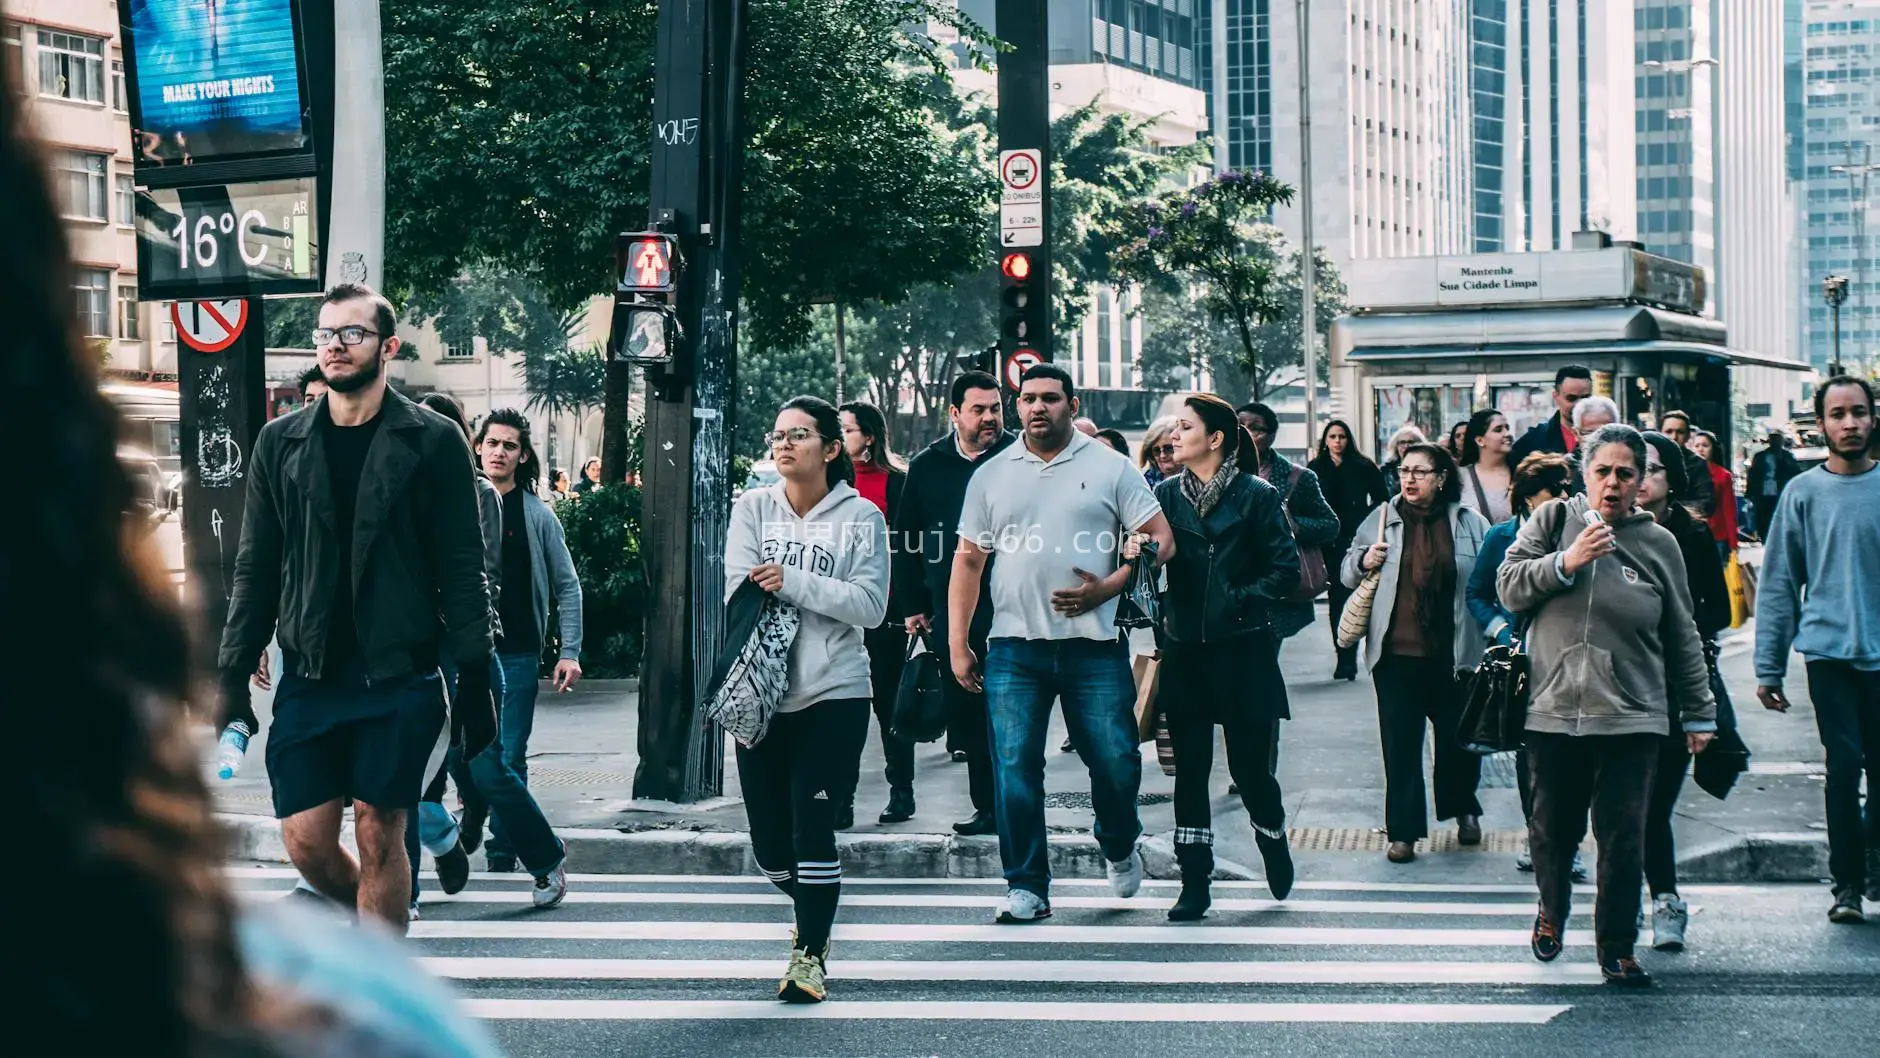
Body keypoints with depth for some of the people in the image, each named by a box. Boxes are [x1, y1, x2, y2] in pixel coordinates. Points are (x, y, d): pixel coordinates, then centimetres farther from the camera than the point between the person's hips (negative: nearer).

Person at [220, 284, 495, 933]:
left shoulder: (432, 442, 0)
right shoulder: (281, 444, 9)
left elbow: (462, 573, -1)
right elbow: (256, 571, 11)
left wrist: (475, 681, -6)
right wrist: (233, 678, 5)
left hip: (399, 678, -3)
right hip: (310, 678, 3)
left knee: (379, 836, -2)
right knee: (306, 843, 1)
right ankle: (382, 927, 29)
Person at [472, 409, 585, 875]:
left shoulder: (537, 515, 3)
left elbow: (567, 587, 6)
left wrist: (569, 652, -2)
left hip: (517, 656, -1)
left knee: (509, 761, -1)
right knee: (464, 753, 4)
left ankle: (502, 859, 6)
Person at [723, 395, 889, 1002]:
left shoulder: (860, 517, -1)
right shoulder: (753, 508, 6)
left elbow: (871, 605, -11)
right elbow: (741, 592, -5)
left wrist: (791, 581, -17)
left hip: (833, 695, -3)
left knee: (811, 822, -11)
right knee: (769, 842, 7)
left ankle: (810, 952, 2)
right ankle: (815, 911, 37)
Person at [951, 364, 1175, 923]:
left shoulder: (1109, 468, 4)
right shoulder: (991, 476, 11)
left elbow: (1161, 539, 2)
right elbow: (968, 561, 14)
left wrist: (1106, 588, -11)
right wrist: (957, 642, 7)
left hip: (1093, 645, -1)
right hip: (1015, 647, 2)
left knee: (1116, 763, -1)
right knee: (1014, 768, -4)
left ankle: (1120, 848, 29)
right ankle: (1027, 886, 5)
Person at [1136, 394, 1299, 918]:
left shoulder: (1256, 496, -4)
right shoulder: (1166, 494, 6)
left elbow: (1286, 570, -5)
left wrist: (1241, 601, -14)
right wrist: (1135, 551, -21)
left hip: (1242, 652, -3)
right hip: (1185, 652, 3)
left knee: (1249, 766, 2)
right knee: (1190, 767, 2)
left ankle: (1274, 843, 32)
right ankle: (1194, 883, 8)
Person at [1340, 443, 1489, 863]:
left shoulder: (1470, 524, 2)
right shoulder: (1382, 519, 6)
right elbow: (1348, 573, 15)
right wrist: (1363, 561, -6)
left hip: (1452, 654, -1)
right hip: (1397, 654, 1)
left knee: (1458, 736, 13)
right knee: (1400, 743, 0)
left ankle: (1464, 810, 37)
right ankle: (1403, 832, 6)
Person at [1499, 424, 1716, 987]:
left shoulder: (1658, 543, 7)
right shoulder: (1553, 520, 5)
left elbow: (1682, 638, 13)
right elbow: (1509, 587, -2)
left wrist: (1699, 713, 14)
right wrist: (1565, 562, -16)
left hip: (1632, 718, 0)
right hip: (1553, 710, 0)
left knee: (1624, 839, -3)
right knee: (1553, 829, 9)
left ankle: (1618, 946, 9)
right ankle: (1552, 911, 37)